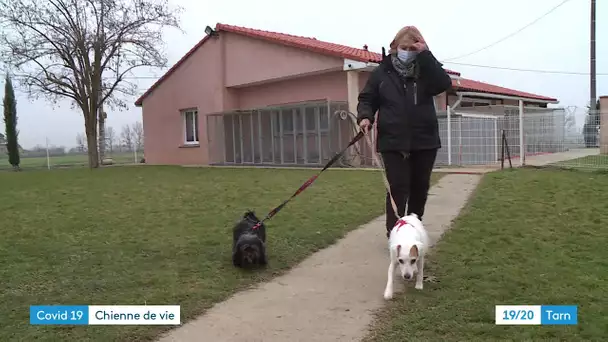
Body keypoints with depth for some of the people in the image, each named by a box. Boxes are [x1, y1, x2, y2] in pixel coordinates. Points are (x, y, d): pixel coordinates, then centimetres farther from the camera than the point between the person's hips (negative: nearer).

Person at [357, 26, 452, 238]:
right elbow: (367, 99, 7)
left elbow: (444, 84, -15)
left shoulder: (426, 70, 4)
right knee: (398, 188, -6)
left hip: (424, 141, 2)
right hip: (393, 142, -2)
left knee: (420, 187, 13)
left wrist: (425, 55, -18)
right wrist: (365, 116, -14)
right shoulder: (382, 72, 4)